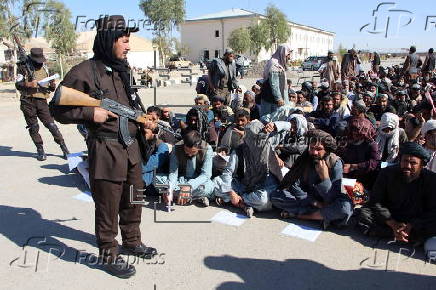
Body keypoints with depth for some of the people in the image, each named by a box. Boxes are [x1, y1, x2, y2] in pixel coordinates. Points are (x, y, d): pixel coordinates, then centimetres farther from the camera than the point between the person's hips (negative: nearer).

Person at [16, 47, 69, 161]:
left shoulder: (44, 68, 15)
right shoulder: (24, 68, 3)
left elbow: (51, 88, 19)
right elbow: (18, 84, -5)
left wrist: (52, 85, -4)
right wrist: (29, 84, -24)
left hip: (42, 101, 2)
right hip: (28, 101, -1)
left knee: (51, 124, -5)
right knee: (33, 127, 5)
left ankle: (64, 148, 1)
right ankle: (40, 150, 16)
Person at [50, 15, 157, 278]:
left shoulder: (122, 71, 11)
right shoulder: (85, 72, -12)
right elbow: (58, 109, -7)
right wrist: (90, 113, -19)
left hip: (132, 148, 8)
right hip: (106, 150, -7)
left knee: (133, 202, 20)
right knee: (108, 208, 7)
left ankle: (132, 242, 41)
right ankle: (109, 255, 26)